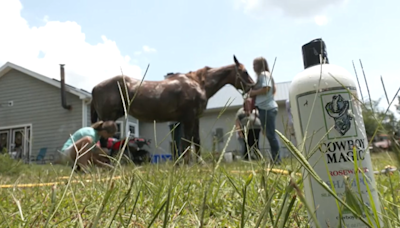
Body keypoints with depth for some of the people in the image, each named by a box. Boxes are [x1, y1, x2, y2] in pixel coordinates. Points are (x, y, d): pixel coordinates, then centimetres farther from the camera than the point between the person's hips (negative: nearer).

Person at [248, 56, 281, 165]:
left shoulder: (264, 74, -9)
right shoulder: (265, 75, 20)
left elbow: (265, 89, -21)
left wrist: (253, 93, -8)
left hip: (267, 108, -10)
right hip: (267, 107, 10)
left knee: (270, 134, -7)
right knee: (270, 134, 12)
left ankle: (277, 159, -2)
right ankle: (276, 159, 17)